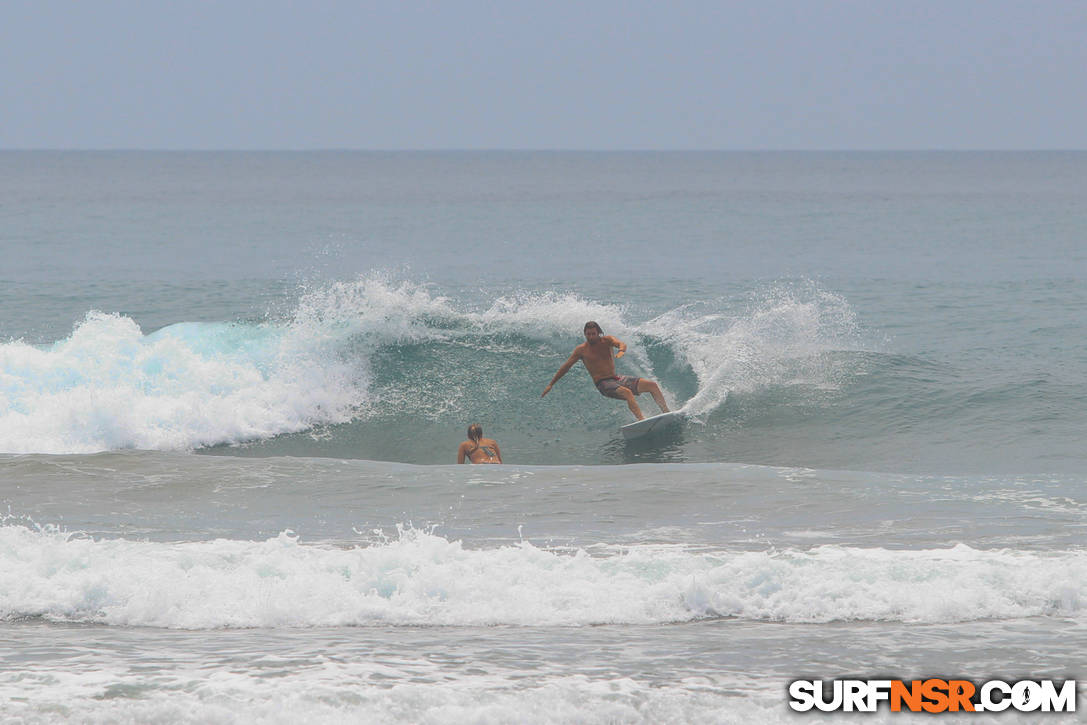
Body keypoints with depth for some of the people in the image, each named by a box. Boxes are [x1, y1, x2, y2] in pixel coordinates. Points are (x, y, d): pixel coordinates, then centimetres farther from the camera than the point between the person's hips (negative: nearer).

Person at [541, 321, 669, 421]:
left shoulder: (606, 340, 4)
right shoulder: (581, 350, -2)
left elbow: (621, 344, -14)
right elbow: (565, 367, 3)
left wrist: (621, 351, -41)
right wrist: (551, 384, 2)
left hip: (617, 378, 5)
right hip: (603, 384, -5)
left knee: (652, 385, -6)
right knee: (627, 393, -35)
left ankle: (666, 413, -1)